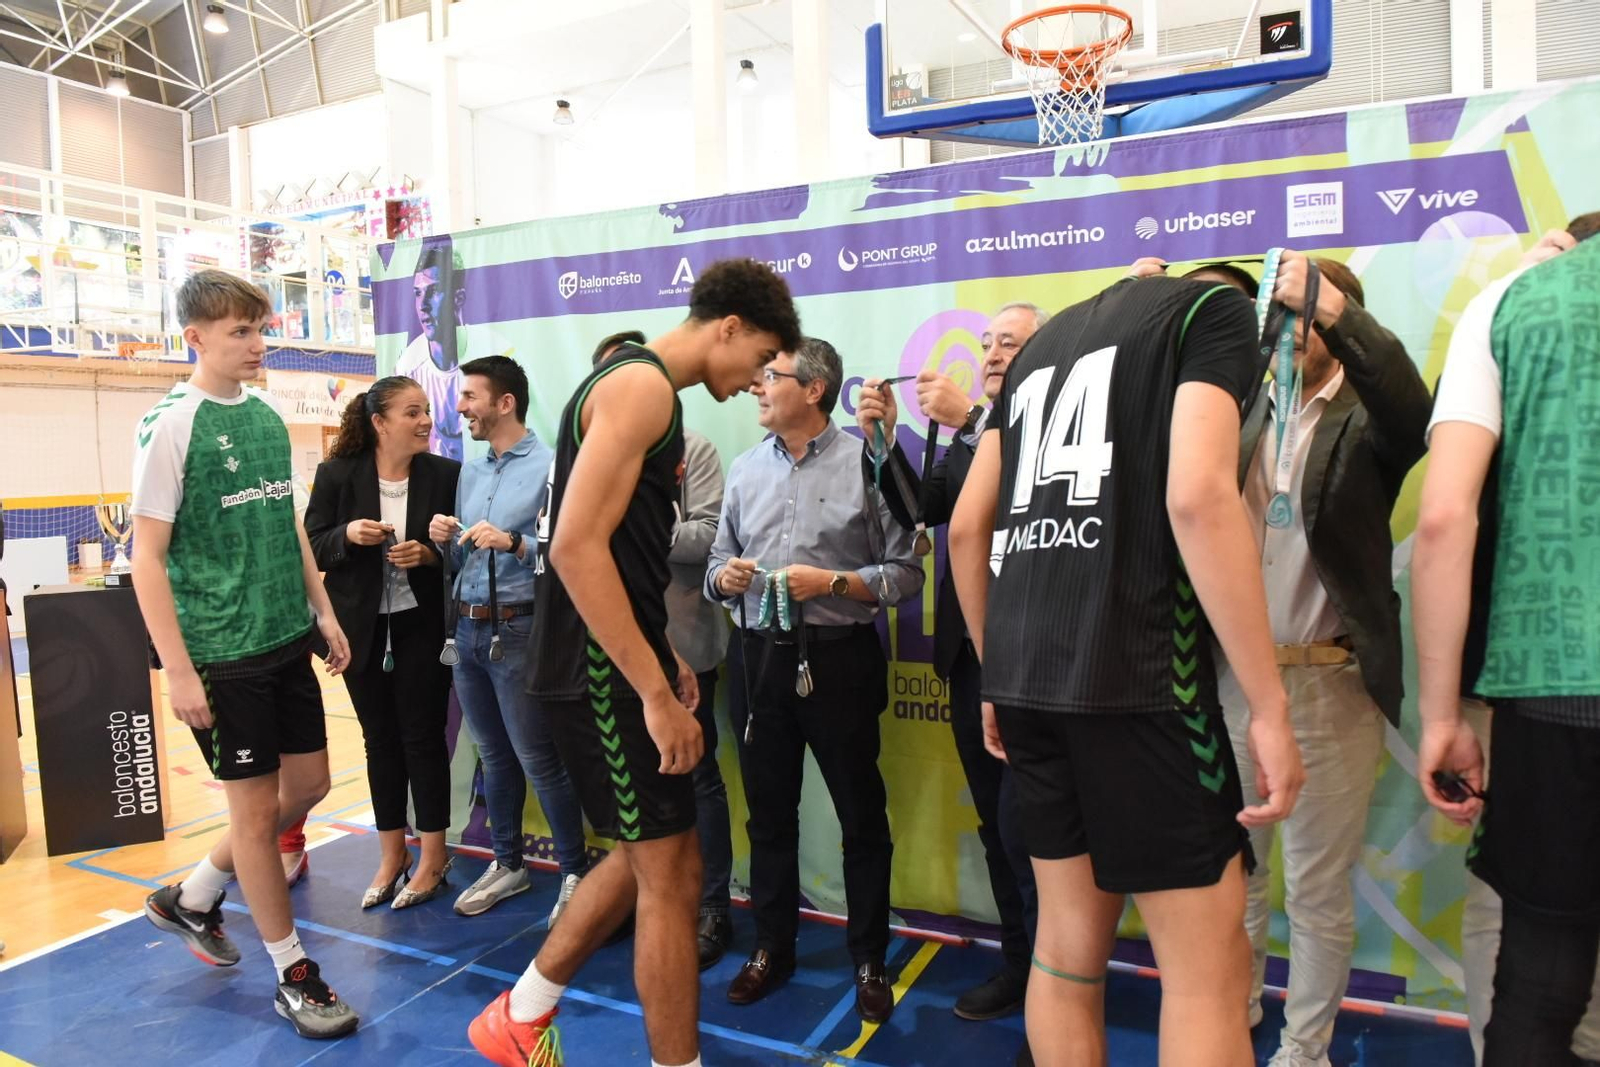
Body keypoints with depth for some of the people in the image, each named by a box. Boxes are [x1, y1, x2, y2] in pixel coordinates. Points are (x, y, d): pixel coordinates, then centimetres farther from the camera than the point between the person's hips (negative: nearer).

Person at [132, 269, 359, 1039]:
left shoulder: (268, 417, 8)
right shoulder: (170, 425, -11)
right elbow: (146, 557, -12)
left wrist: (323, 613, 13)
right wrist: (179, 670, -15)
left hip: (287, 639, 7)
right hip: (221, 654, -7)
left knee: (308, 785, 14)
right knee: (257, 807, 5)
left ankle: (192, 898, 37)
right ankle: (293, 974, 21)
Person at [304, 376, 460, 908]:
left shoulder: (445, 474, -5)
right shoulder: (336, 475, -4)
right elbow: (311, 549, -1)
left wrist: (429, 555, -18)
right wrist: (348, 534, -19)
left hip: (422, 625, -1)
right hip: (363, 628, 2)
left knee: (423, 736, 4)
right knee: (380, 739, 12)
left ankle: (432, 858, 18)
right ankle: (392, 854, 27)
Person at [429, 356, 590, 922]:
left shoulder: (550, 467, -9)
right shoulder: (470, 472, 15)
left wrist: (513, 542, -25)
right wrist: (447, 539, -2)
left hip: (518, 630, -7)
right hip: (466, 629, 7)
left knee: (539, 760, -2)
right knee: (494, 757, 16)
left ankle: (576, 872, 12)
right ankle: (507, 864, 30)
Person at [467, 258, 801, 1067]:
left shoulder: (646, 389, 16)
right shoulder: (642, 386, -15)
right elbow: (576, 546, -24)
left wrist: (663, 659, 17)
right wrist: (655, 690, -22)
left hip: (620, 663, 10)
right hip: (604, 671, -10)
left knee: (649, 859, 20)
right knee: (670, 875, 0)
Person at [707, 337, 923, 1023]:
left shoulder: (864, 463, -7)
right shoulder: (745, 470, 9)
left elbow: (906, 572, -9)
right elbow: (718, 567, 13)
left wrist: (832, 583, -19)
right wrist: (724, 577, -8)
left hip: (838, 659, -4)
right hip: (759, 658, 5)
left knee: (861, 815, 8)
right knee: (768, 813, 16)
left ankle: (869, 959, 26)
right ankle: (772, 948, 33)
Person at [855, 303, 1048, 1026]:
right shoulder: (967, 437, 14)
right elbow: (919, 510, 5)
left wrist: (967, 421, -26)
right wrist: (883, 440, -7)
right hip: (969, 650, 7)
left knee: (1024, 828, -3)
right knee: (997, 827, 15)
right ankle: (1019, 968, 30)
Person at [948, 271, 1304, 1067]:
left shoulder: (1043, 341, 21)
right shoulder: (1215, 307, 3)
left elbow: (967, 527, 16)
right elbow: (1197, 497, -16)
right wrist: (1269, 705, -13)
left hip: (1025, 679, 7)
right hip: (1133, 677, -7)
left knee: (1067, 944, 15)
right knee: (1208, 966, 4)